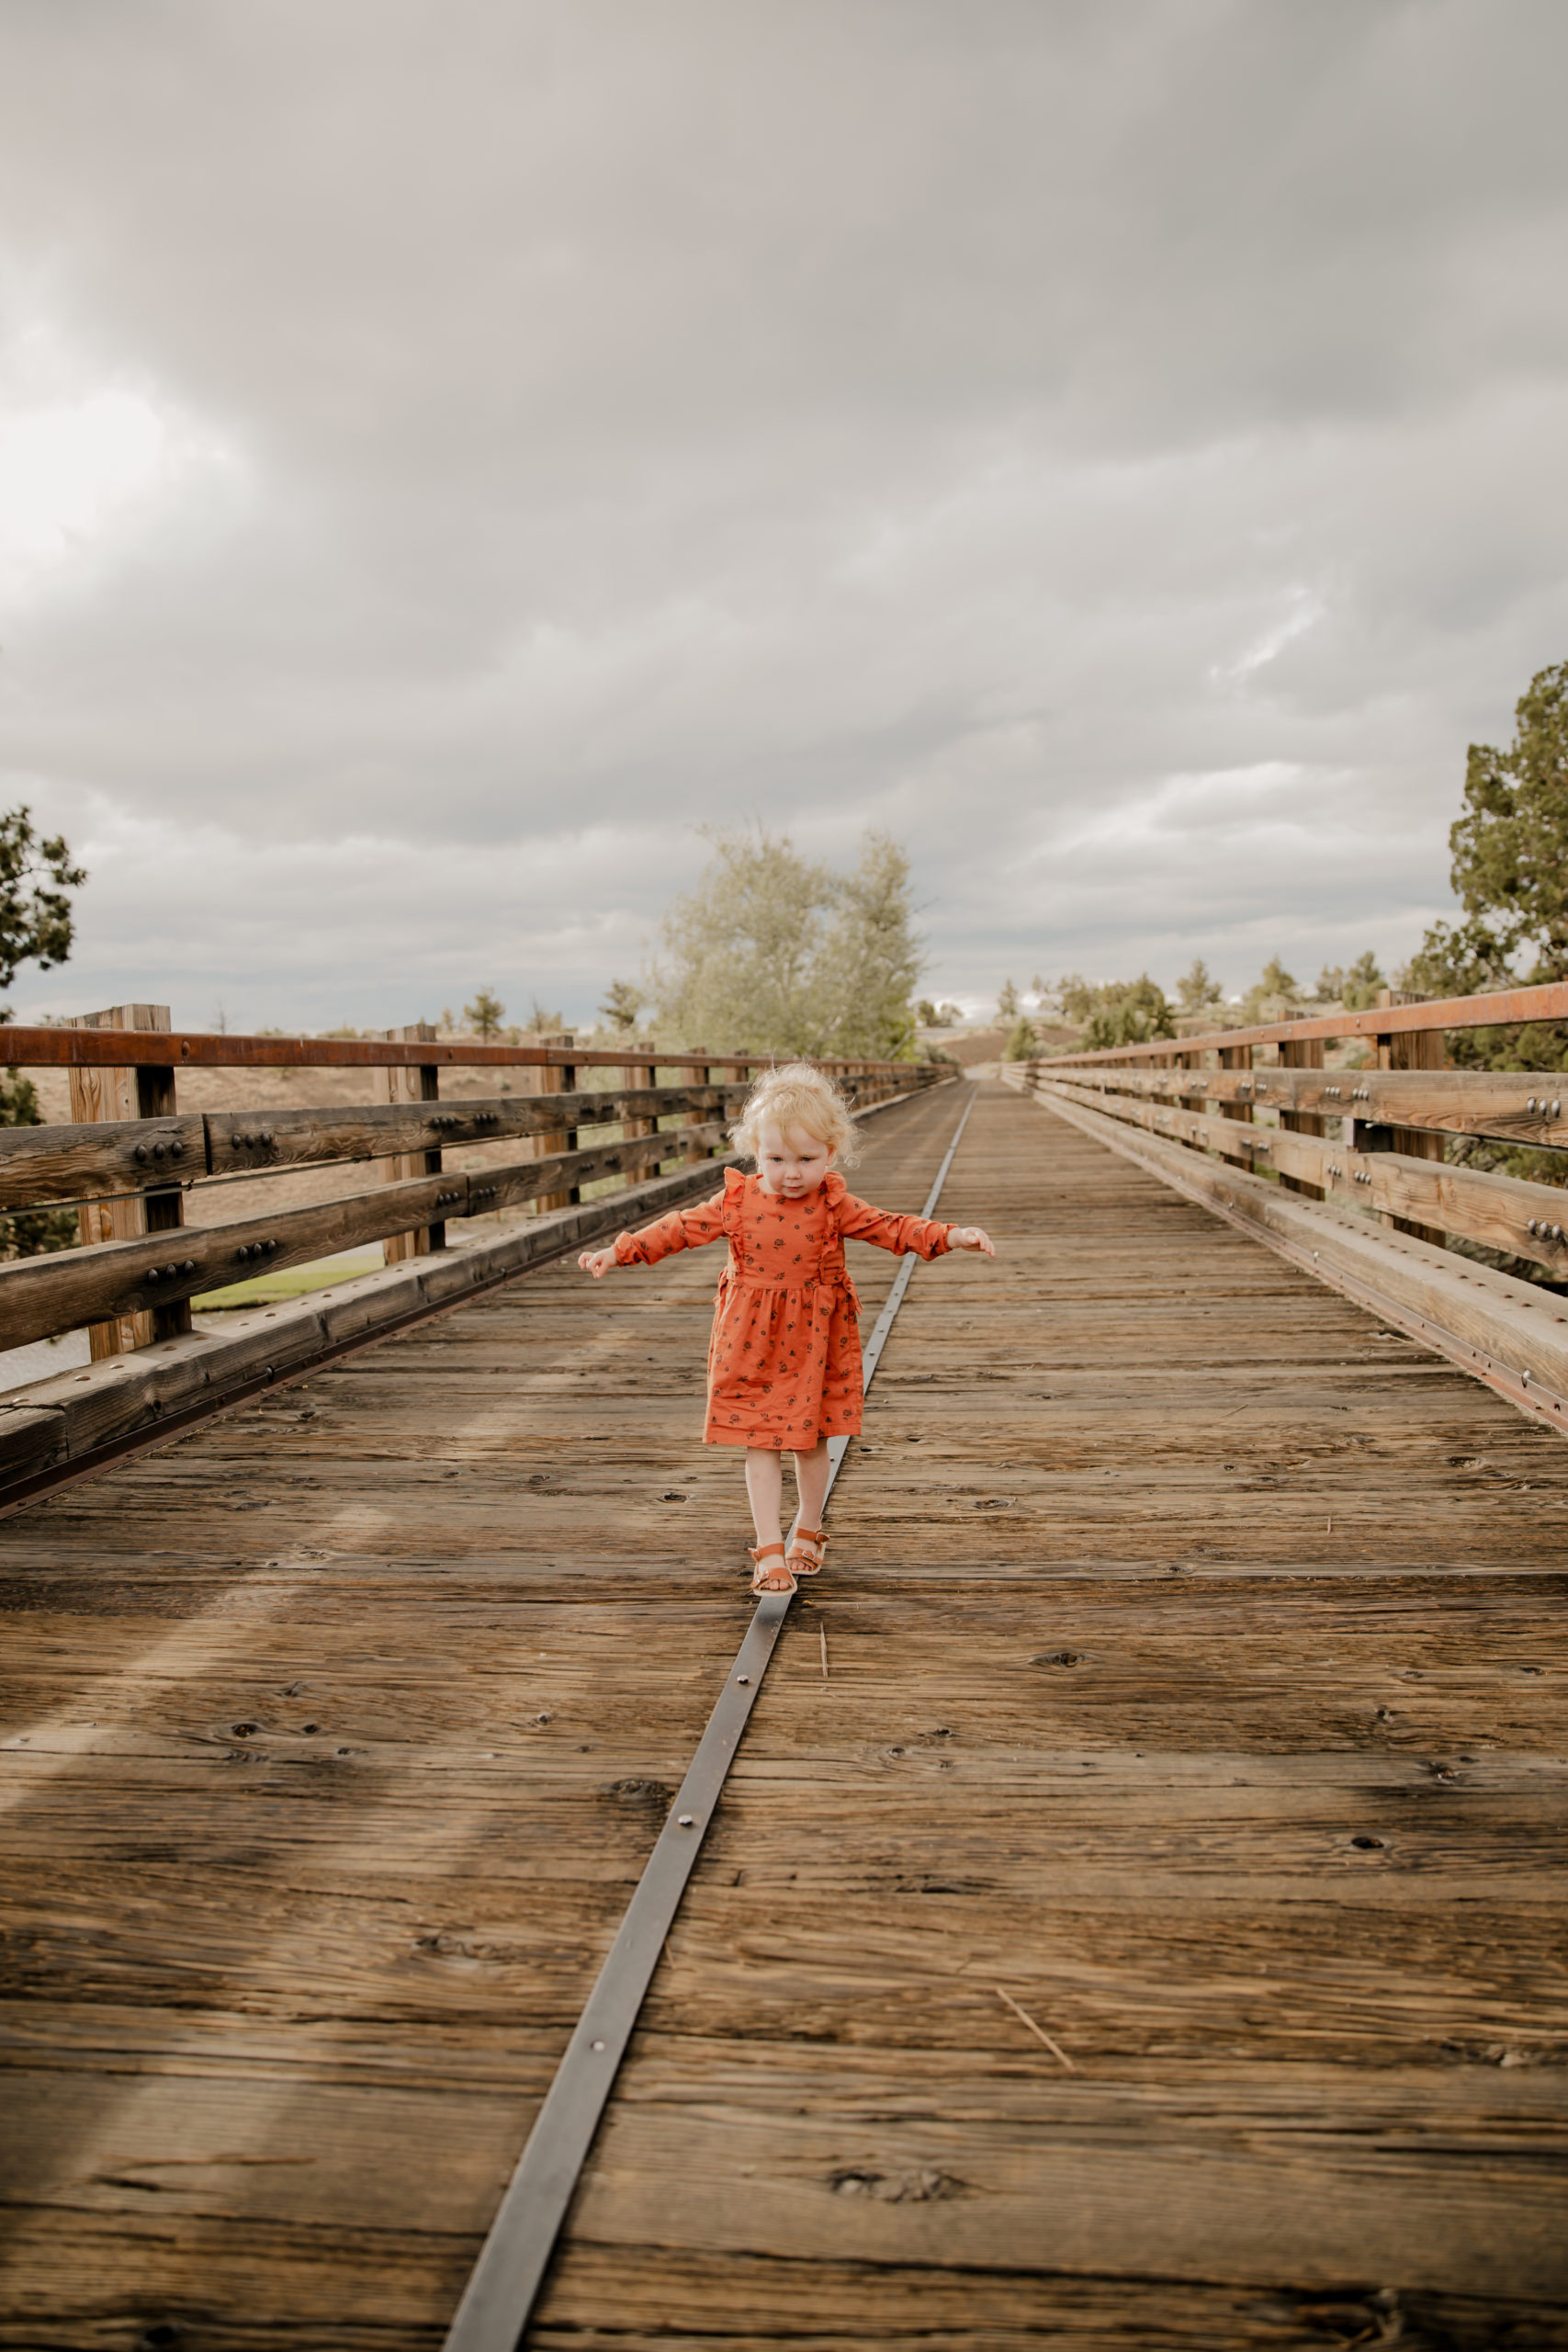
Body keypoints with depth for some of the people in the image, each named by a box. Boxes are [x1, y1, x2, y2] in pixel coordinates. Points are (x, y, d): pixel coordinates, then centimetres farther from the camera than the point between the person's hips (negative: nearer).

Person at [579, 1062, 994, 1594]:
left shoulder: (834, 1205, -8)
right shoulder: (735, 1202, -8)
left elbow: (892, 1228, -9)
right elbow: (679, 1228, -2)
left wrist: (952, 1236, -22)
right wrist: (617, 1252, -5)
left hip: (814, 1342, 1)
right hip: (753, 1343, 0)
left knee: (811, 1442, 12)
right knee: (761, 1445, 0)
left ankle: (808, 1533, 34)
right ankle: (768, 1550, 8)